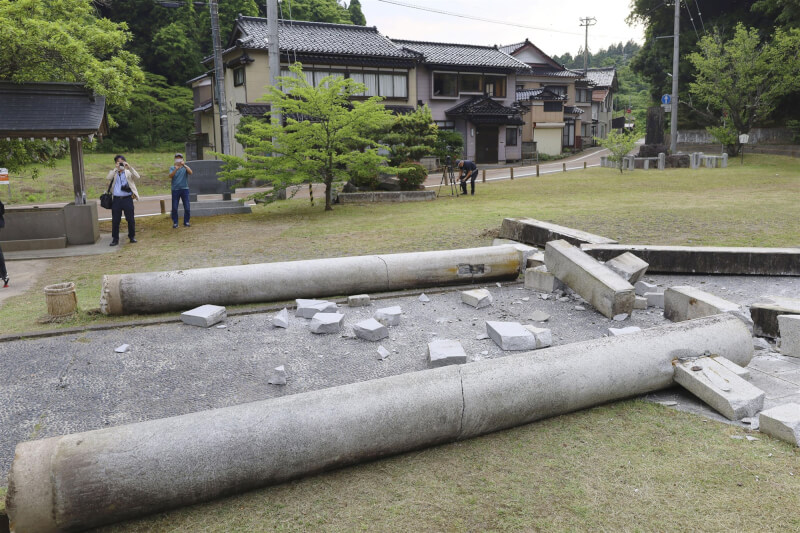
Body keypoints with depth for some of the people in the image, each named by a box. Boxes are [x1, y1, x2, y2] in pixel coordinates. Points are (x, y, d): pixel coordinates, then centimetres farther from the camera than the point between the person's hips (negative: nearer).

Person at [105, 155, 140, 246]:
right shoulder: (112, 173, 11)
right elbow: (108, 178, -10)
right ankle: (115, 239, 11)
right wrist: (116, 168, -15)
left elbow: (137, 176, -10)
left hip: (127, 199, -1)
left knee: (130, 219, 4)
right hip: (116, 199, 1)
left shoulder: (128, 172, 9)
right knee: (115, 220, 3)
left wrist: (129, 167, -16)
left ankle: (132, 236, 19)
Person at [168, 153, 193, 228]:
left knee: (187, 207, 0)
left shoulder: (185, 167, 6)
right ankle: (175, 222, 10)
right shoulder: (172, 168, 6)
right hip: (175, 189, 0)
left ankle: (186, 221, 13)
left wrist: (184, 165, -26)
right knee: (174, 208, 0)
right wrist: (176, 169, -25)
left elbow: (190, 172, -14)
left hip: (184, 189, 0)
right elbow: (170, 176, -11)